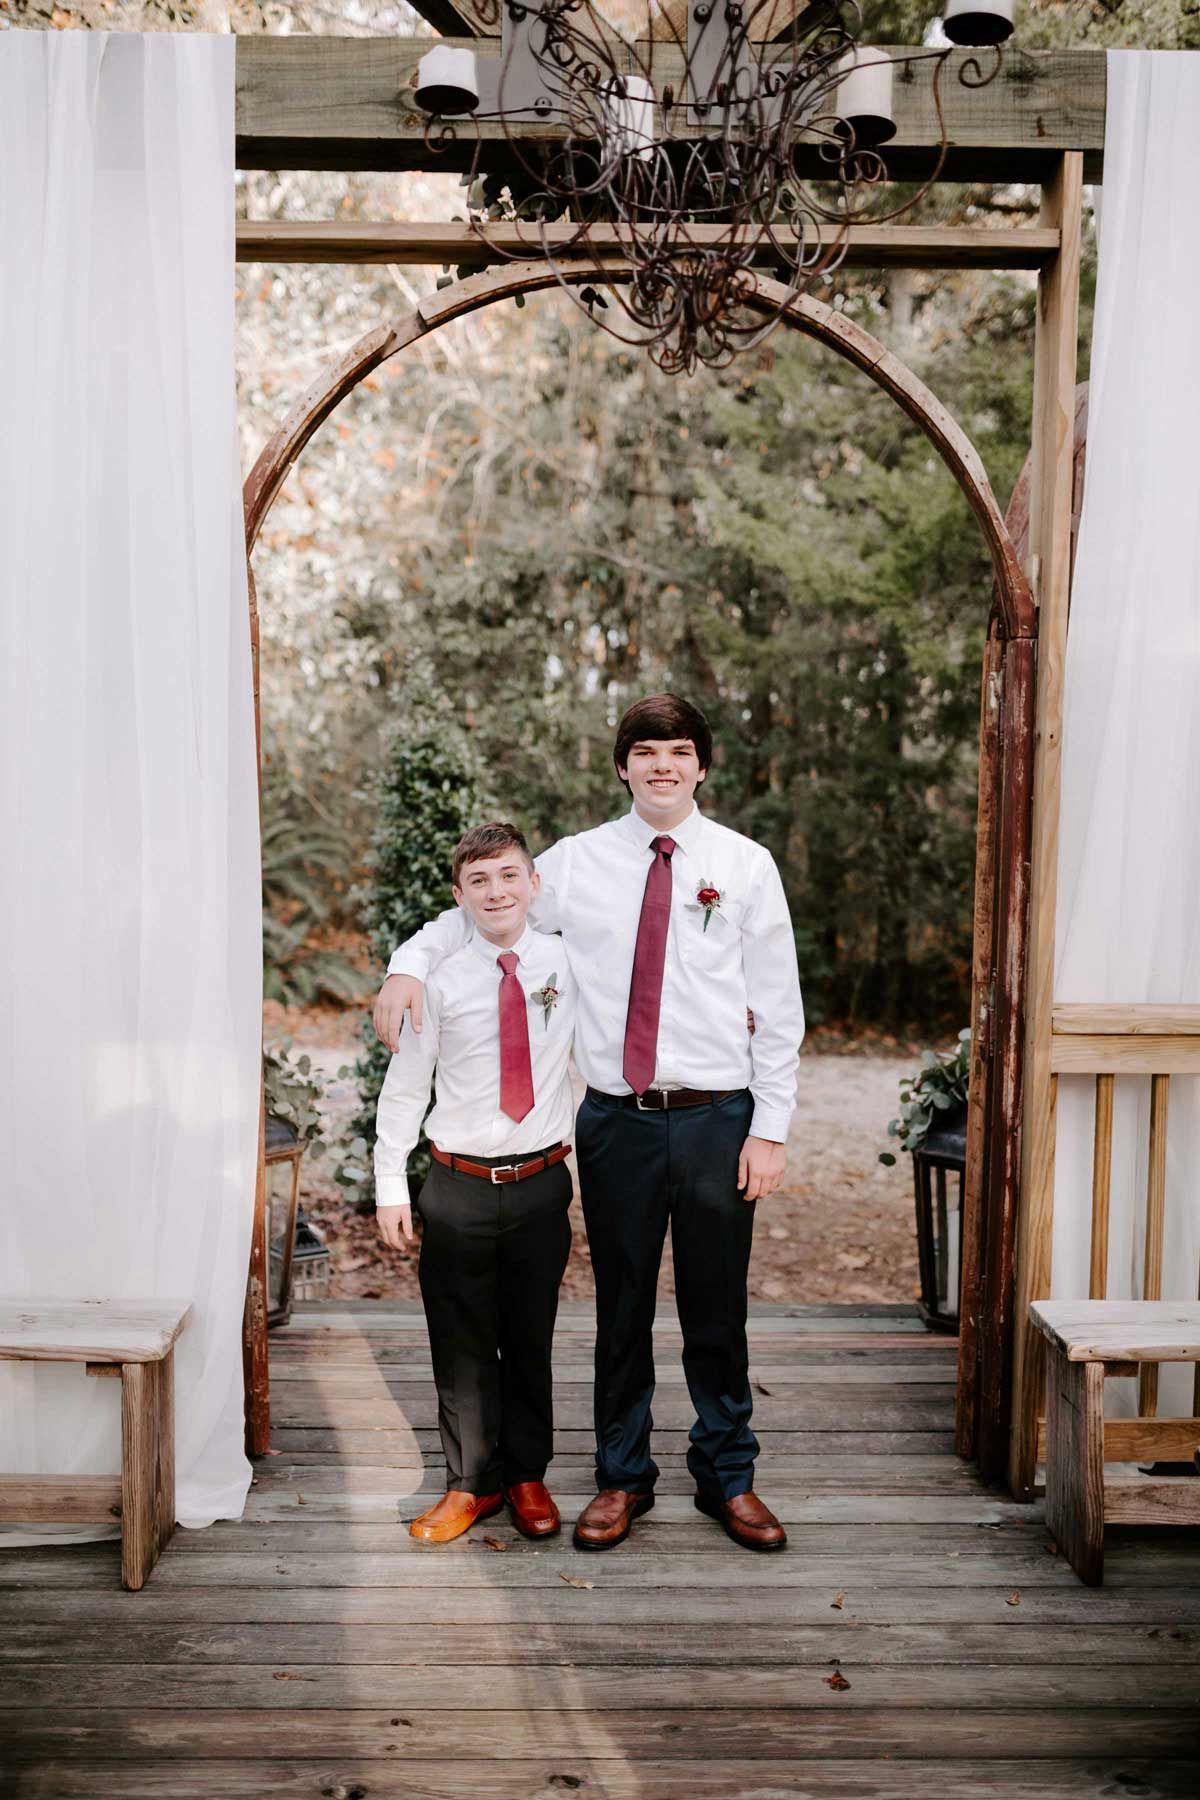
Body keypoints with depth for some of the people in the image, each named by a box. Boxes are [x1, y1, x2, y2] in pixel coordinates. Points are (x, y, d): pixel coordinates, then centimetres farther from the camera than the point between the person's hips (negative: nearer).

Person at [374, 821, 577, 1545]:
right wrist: (391, 1185, -1)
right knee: (462, 1346, 8)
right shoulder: (441, 981, -5)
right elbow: (403, 1085, 1)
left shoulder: (568, 963, -1)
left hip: (541, 1184, 1)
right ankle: (472, 1482, 26)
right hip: (459, 1187, -1)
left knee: (531, 1342, 12)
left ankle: (527, 1476, 31)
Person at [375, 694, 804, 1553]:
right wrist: (409, 964, -5)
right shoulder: (577, 862, 3)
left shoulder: (746, 865, 1)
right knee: (621, 1310, 11)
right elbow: (477, 913, 14)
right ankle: (623, 1476, 31)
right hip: (617, 1119, 1)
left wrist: (770, 1129, -3)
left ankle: (728, 1476, 31)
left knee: (717, 1311, 11)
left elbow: (779, 1008, 1)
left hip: (715, 1118, 0)